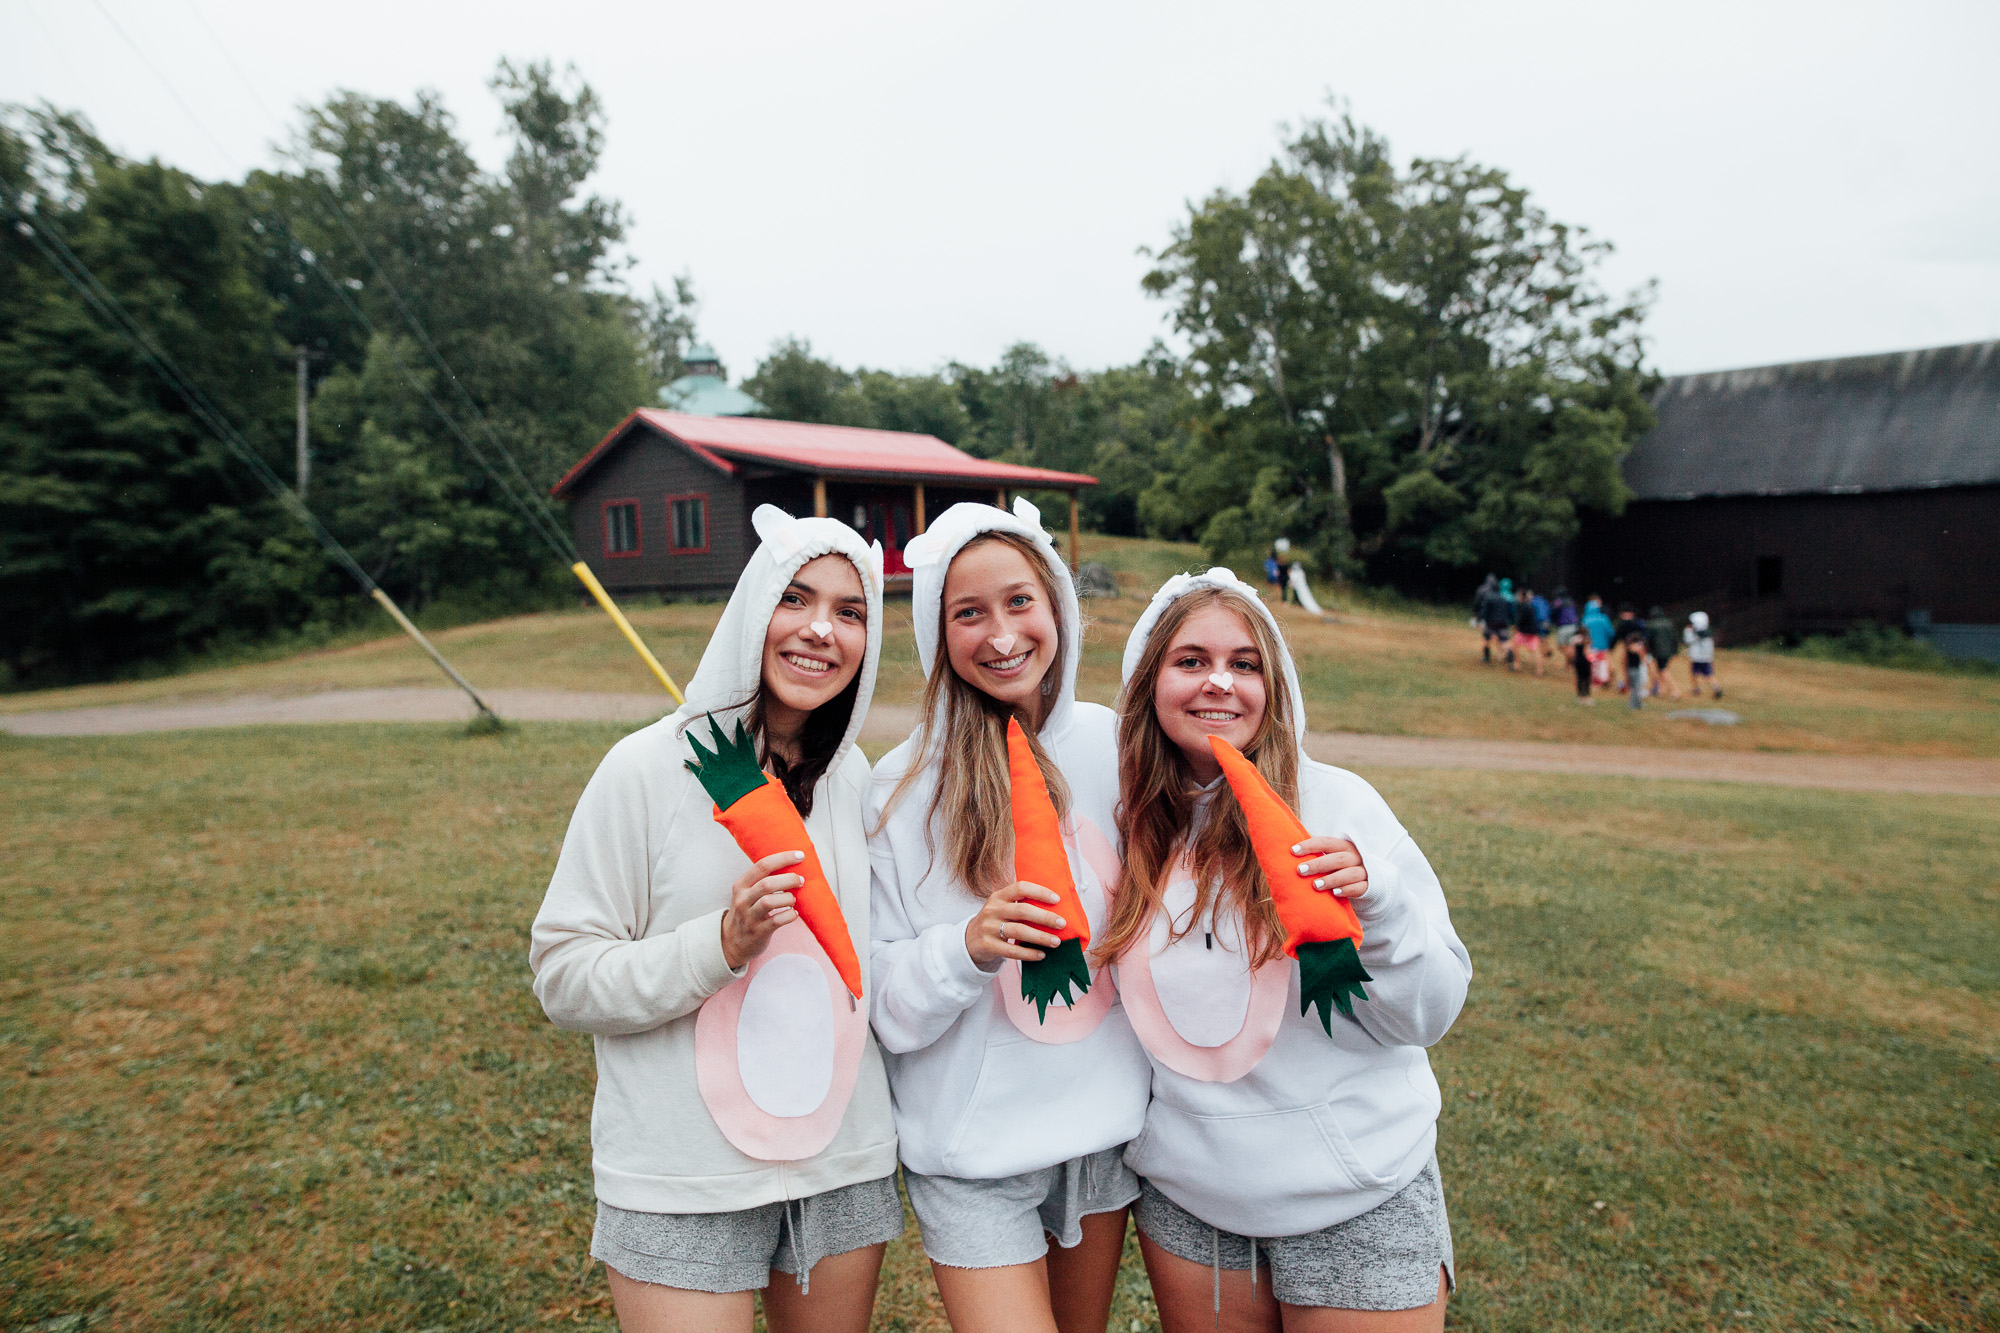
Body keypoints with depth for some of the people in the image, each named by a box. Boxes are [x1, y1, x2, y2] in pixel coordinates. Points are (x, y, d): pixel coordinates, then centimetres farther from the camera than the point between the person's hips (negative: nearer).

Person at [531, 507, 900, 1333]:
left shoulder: (857, 779, 1)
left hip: (844, 1165, 5)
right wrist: (721, 944, -25)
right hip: (684, 1189, -4)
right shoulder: (651, 767, -13)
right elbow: (562, 977, -13)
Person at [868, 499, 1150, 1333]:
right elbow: (882, 1000, -11)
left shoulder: (1111, 745, -7)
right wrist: (966, 947, -28)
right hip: (974, 1150, -3)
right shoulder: (905, 788, -15)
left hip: (1107, 1124, 4)